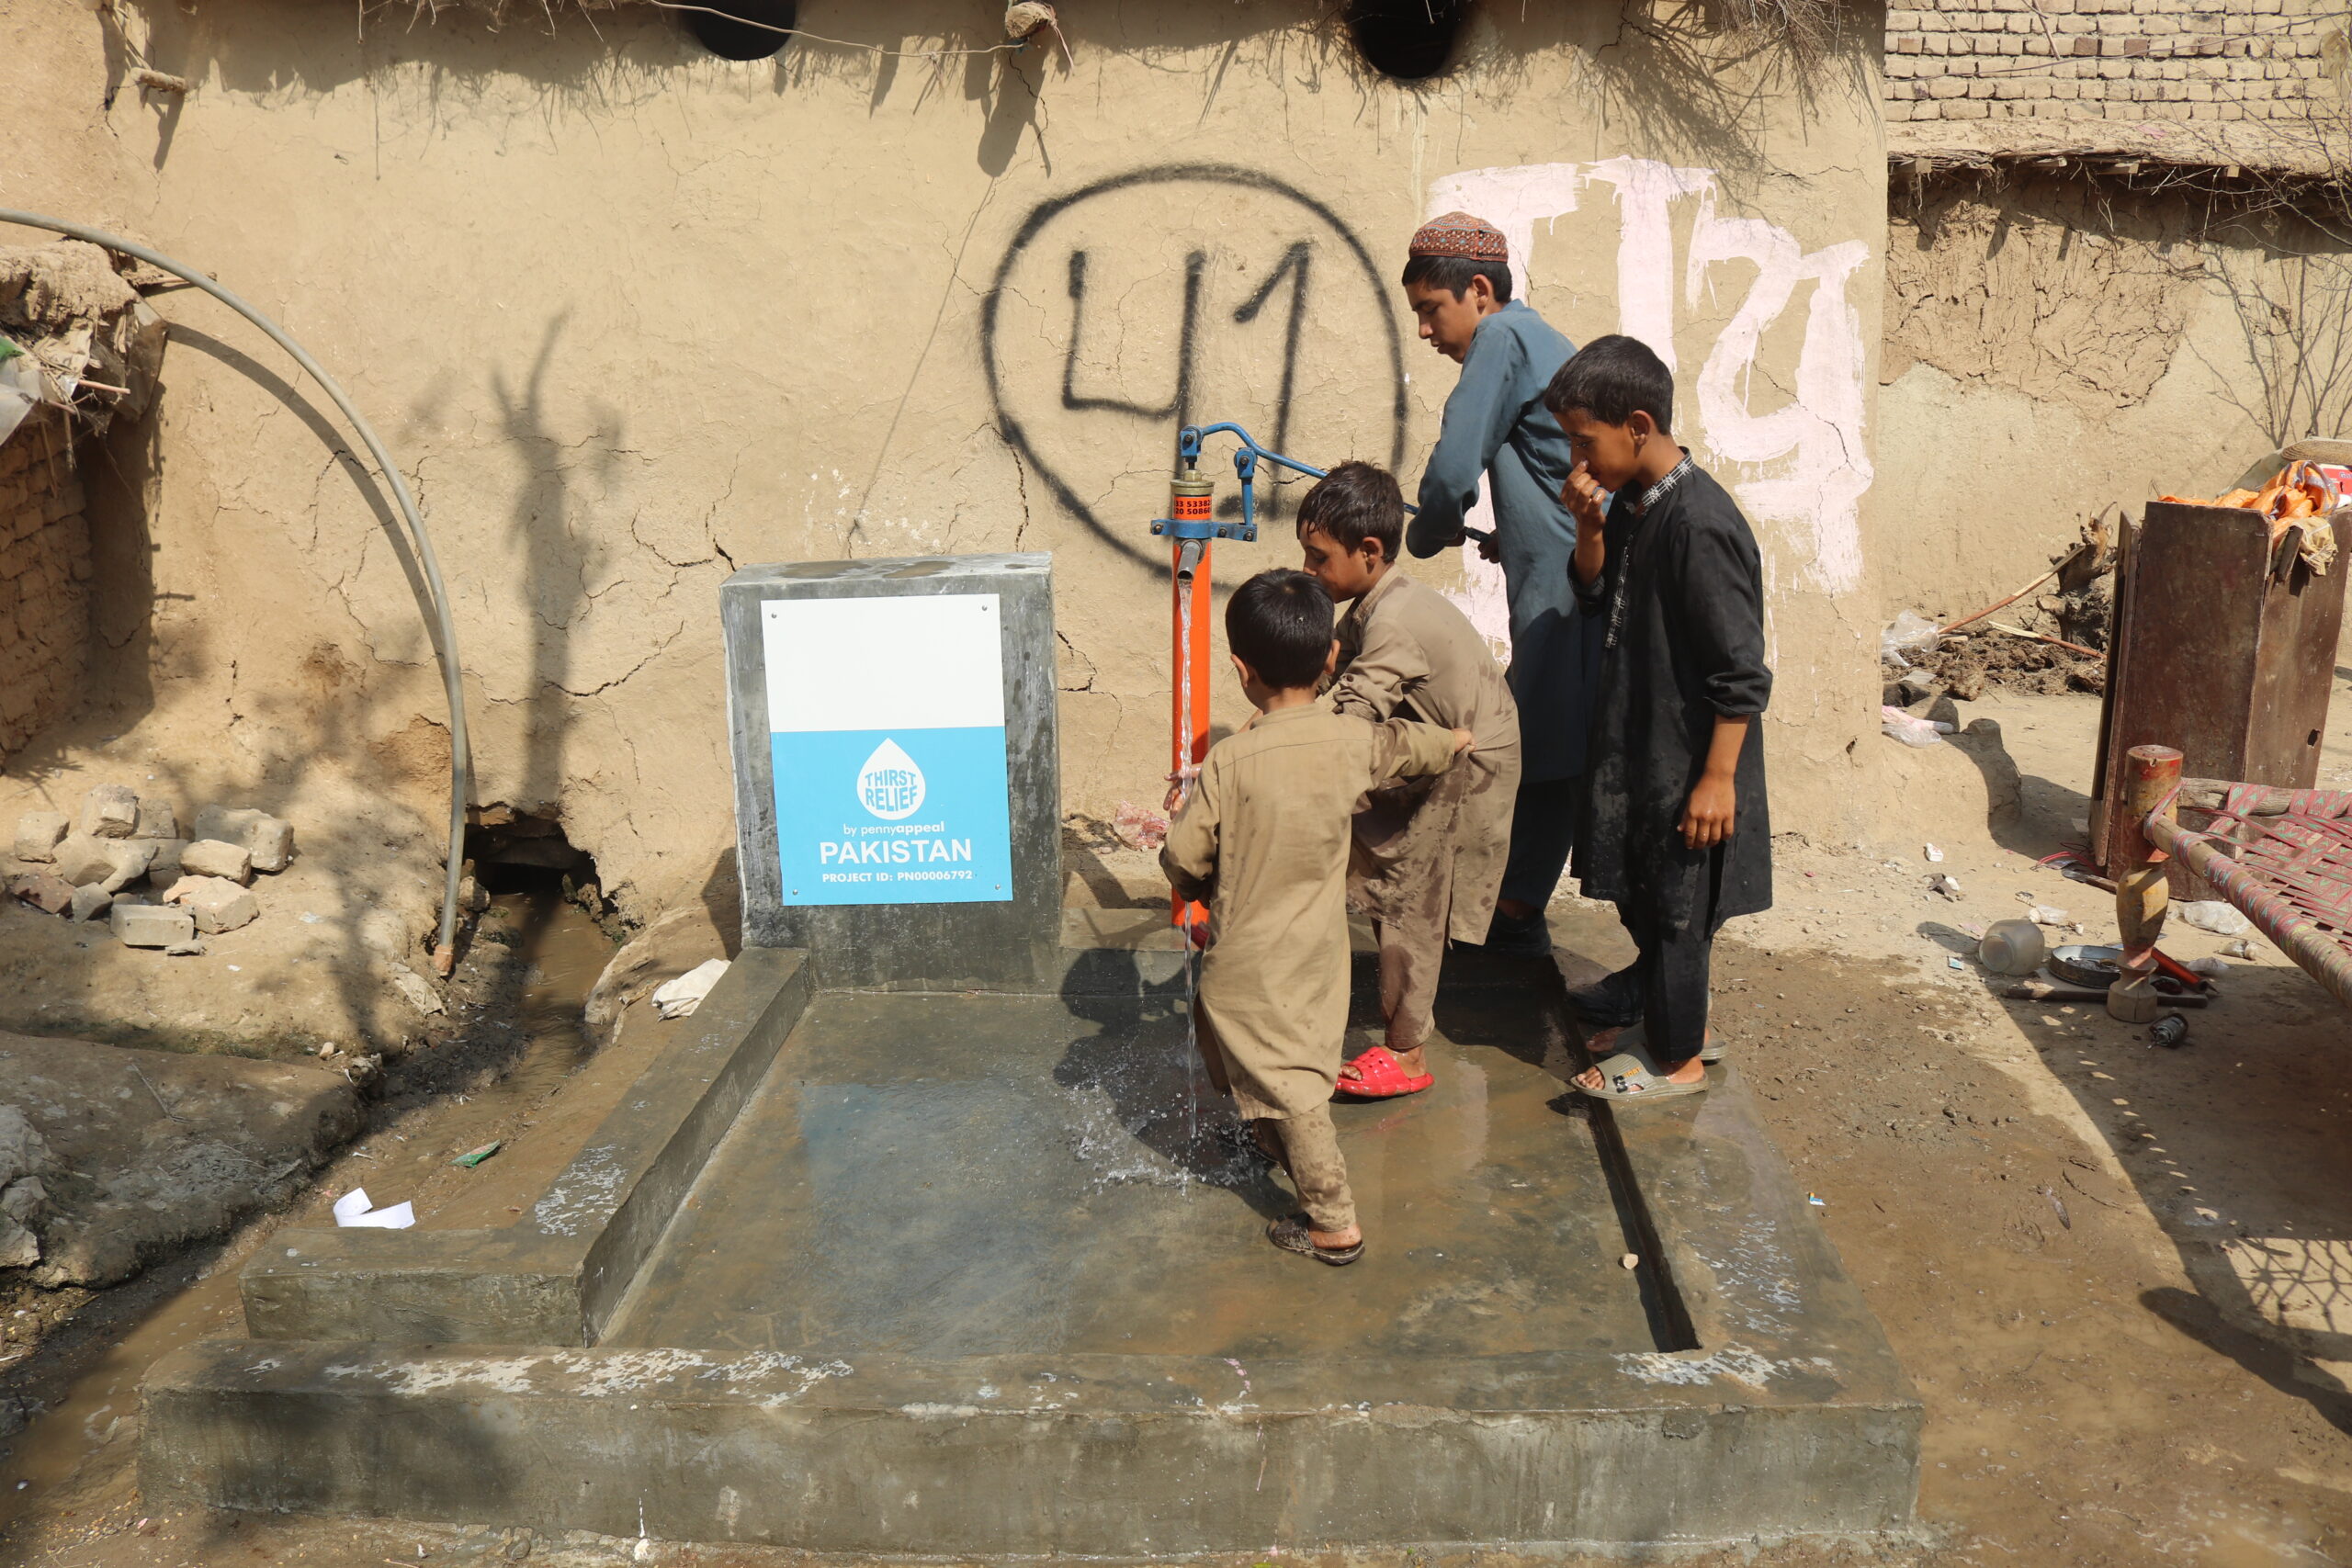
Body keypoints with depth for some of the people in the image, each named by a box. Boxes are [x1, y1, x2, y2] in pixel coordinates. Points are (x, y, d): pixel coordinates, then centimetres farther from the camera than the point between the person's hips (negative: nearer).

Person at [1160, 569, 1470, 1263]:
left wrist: (1200, 887, 7)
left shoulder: (1229, 762, -23)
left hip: (1248, 961, -5)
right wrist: (1454, 740, 36)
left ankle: (1335, 1225, 8)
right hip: (1319, 950, 5)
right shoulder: (1353, 742, -8)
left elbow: (1182, 857, -16)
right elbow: (1414, 745, 13)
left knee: (1288, 1087, 4)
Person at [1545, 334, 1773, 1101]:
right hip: (1637, 743, 9)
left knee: (1674, 905, 6)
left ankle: (1676, 1056, 23)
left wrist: (1719, 778, -21)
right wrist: (1590, 528, -4)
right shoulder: (1632, 504, 2)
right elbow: (1596, 599, 15)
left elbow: (1742, 672, -23)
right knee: (1637, 890, 21)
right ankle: (1665, 1014, 40)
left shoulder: (1700, 525, -25)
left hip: (1688, 760, -9)